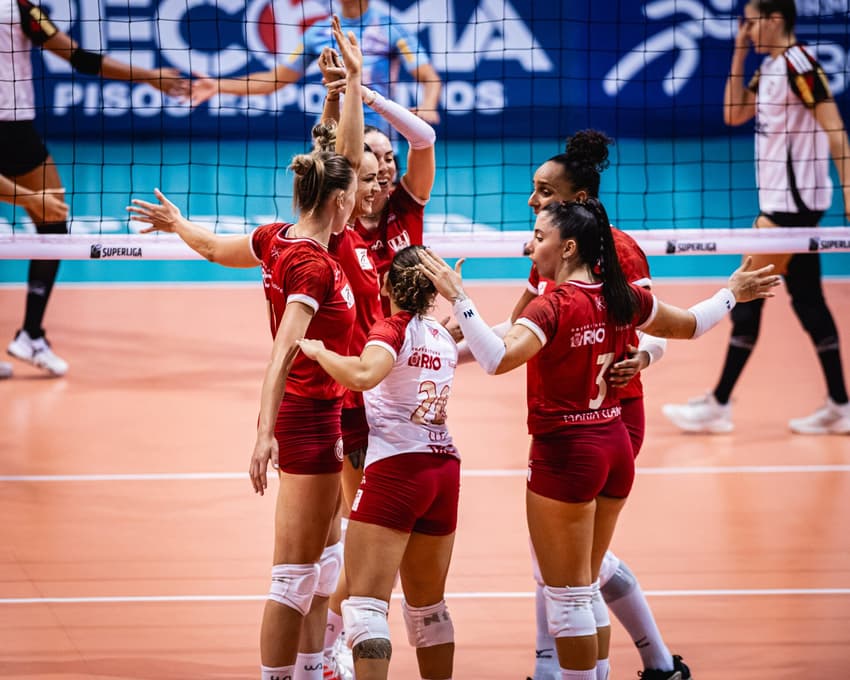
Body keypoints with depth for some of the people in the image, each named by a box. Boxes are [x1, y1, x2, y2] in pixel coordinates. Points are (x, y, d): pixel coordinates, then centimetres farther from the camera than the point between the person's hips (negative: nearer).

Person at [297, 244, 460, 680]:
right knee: (428, 605, 18)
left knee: (365, 604, -11)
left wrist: (317, 350, -13)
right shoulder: (444, 337, 13)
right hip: (445, 468, 7)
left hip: (397, 467, -7)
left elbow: (363, 374, -27)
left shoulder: (393, 329, -7)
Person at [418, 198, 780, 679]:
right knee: (586, 587, 19)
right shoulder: (622, 298, 2)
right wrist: (732, 295, 35)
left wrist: (458, 298, -35)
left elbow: (498, 358, -34)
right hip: (615, 447, 8)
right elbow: (690, 325, 19)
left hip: (565, 454, -7)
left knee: (568, 596, 2)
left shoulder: (555, 305, -19)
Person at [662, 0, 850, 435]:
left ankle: (719, 404, 0)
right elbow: (734, 114, 19)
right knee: (806, 300, 9)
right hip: (780, 199, 10)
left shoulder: (798, 65, -16)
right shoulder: (770, 68, 11)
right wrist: (739, 55, 10)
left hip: (792, 202, -10)